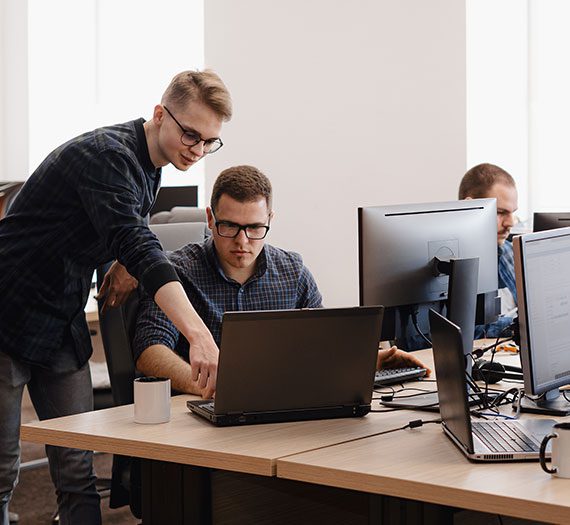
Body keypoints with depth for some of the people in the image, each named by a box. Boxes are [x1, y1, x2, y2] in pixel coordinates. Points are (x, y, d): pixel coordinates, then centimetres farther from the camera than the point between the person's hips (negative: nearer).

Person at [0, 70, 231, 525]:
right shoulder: (108, 156, -22)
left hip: (64, 327, 8)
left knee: (78, 472, 3)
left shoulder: (148, 165, 7)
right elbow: (139, 247, -36)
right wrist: (200, 335, -47)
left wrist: (128, 262, -2)